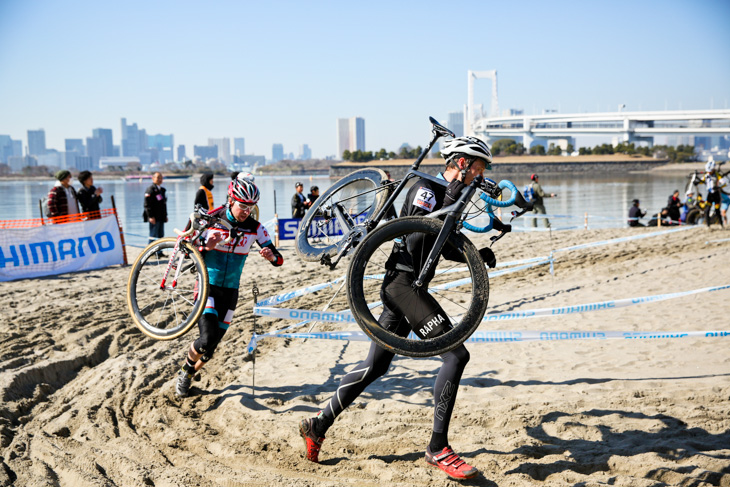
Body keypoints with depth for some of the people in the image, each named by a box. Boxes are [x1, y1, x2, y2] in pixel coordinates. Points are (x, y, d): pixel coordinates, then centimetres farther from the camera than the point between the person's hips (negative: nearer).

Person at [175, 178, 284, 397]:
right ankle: (184, 370, 10)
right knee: (208, 339, -21)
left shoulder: (255, 228, -5)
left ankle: (188, 377, 34)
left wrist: (271, 256, -30)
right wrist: (207, 246, -26)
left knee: (212, 346, 5)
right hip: (208, 286, -3)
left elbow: (279, 259, -6)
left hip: (230, 290, 3)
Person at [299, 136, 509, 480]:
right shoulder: (426, 189, -12)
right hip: (403, 282, -10)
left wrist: (477, 256, 12)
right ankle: (438, 448, -10)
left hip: (409, 287, 10)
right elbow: (414, 241, -23)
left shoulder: (449, 196, 17)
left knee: (375, 366, 14)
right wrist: (448, 203, -26)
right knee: (456, 354, -15)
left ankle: (317, 426, 23)